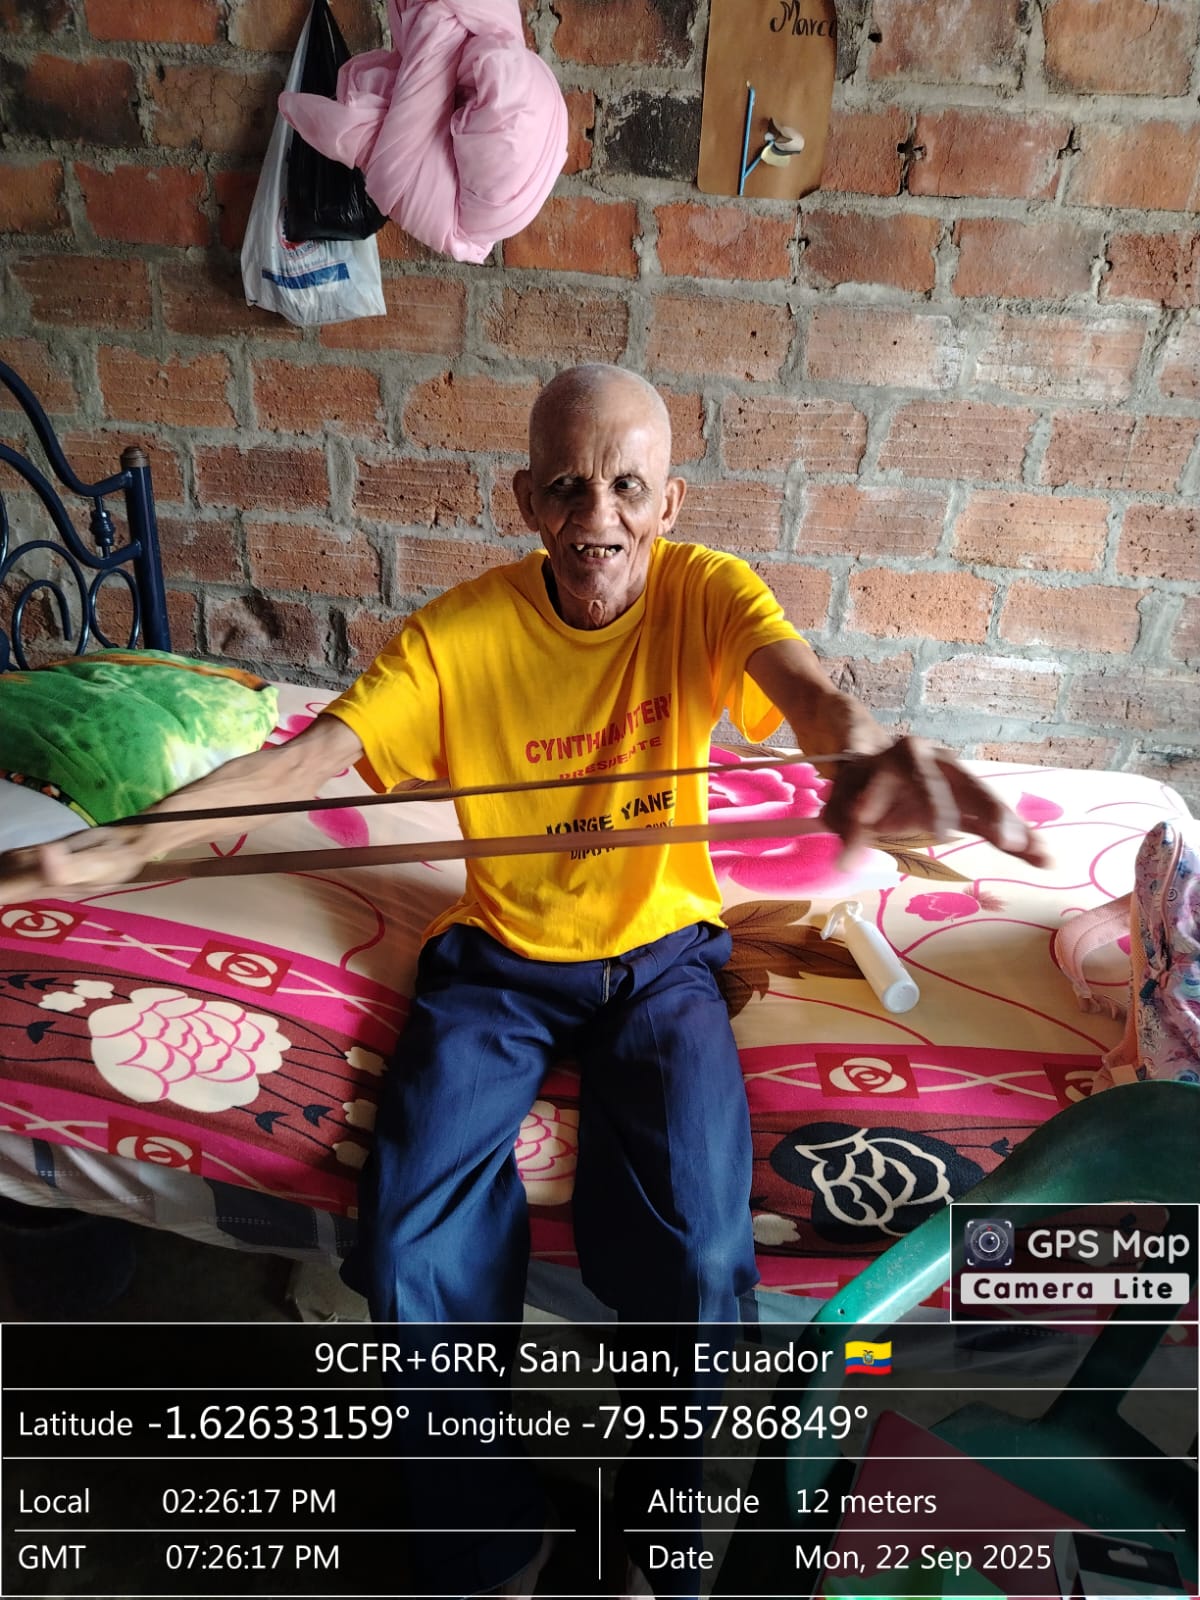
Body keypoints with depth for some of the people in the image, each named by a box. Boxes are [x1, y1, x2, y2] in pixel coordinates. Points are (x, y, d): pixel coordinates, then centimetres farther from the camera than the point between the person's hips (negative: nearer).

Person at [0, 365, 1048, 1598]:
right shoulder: (461, 631, -11)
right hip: (500, 956, 1)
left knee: (694, 1251, -19)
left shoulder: (703, 591, -10)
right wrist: (124, 844, -35)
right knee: (412, 1244, -15)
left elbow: (802, 684, -30)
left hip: (661, 951, 0)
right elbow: (304, 760, -18)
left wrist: (867, 752, -55)